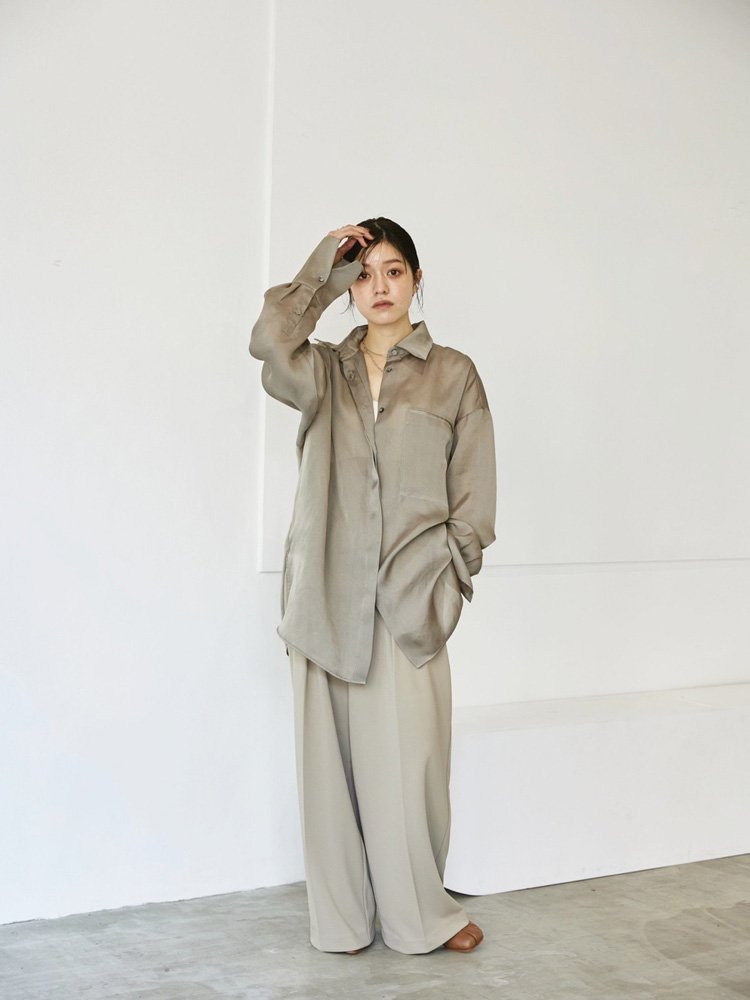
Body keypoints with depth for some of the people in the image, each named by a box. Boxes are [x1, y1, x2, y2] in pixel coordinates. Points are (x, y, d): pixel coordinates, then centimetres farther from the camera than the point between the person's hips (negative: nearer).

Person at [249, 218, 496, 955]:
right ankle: (341, 916, 17)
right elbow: (270, 342, -11)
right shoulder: (324, 371, 12)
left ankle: (421, 913, 14)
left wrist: (449, 573, -4)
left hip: (409, 599, -2)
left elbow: (473, 491, 6)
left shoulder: (453, 375, 8)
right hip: (325, 594, 2)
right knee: (329, 754, 4)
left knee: (408, 757, -2)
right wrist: (322, 267, -2)